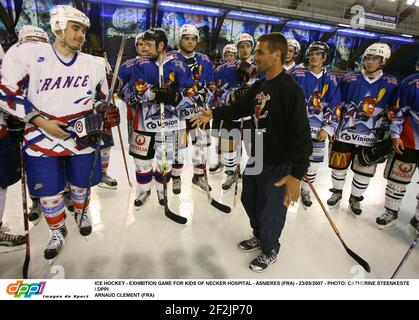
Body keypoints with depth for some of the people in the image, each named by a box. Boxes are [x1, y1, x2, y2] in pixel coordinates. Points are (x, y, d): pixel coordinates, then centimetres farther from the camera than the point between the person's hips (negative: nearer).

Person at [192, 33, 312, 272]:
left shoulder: (291, 89, -21)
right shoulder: (259, 86, 8)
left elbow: (302, 134, -27)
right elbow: (240, 108, 18)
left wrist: (297, 173, -33)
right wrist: (214, 114, 5)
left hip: (278, 165, -9)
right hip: (256, 158, 9)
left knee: (270, 210, 9)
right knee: (250, 200, 23)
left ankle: (270, 251, 37)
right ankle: (259, 237, 50)